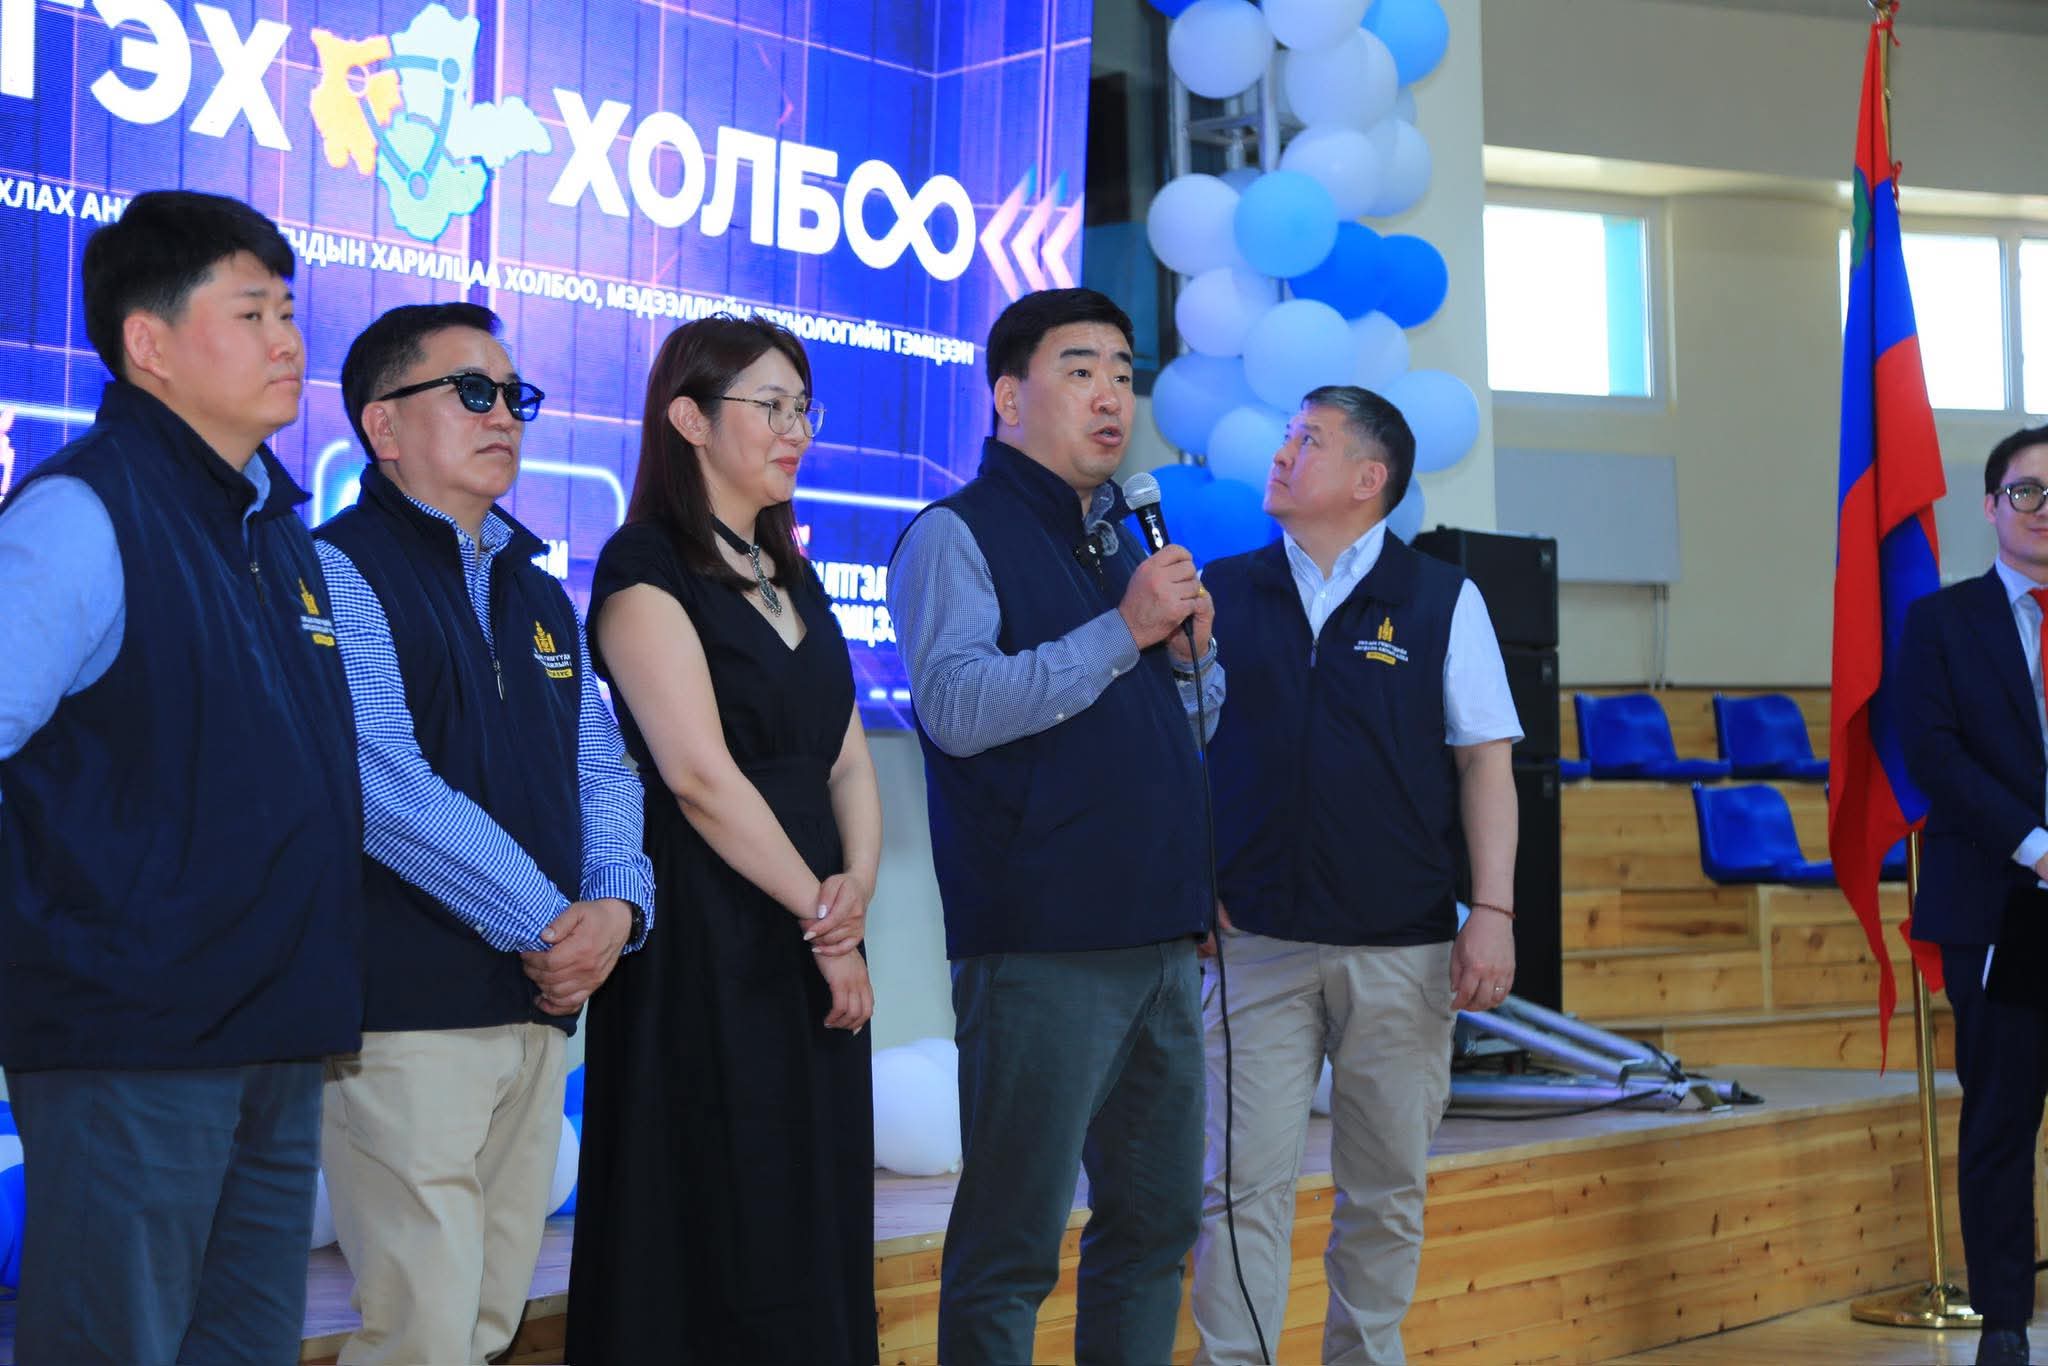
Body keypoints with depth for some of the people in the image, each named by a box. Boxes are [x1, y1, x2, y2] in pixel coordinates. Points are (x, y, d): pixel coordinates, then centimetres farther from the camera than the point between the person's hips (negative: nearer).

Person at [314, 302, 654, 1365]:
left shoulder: (539, 592, 19)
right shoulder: (340, 569, -5)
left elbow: (601, 767, 14)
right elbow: (384, 783, -16)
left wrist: (617, 903, -6)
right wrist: (545, 926, -14)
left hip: (540, 1001, 7)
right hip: (406, 1007, -7)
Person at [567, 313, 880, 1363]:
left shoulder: (789, 576, 17)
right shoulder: (647, 566, -7)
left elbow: (847, 758, 12)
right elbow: (699, 774, -16)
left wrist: (857, 885, -6)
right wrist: (822, 914, -12)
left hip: (814, 950, 8)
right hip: (706, 949, -7)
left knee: (816, 1234, 10)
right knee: (718, 1246, -2)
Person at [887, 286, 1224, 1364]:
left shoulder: (1125, 541, 19)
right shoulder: (958, 535, -3)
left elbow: (1207, 723, 28)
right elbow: (957, 708, -19)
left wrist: (1195, 646, 6)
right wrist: (1123, 630, -18)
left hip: (1159, 940, 8)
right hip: (1040, 943, -8)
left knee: (1156, 1221, 14)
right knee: (1010, 1244, -2)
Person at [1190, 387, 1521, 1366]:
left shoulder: (1442, 601, 5)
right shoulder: (1222, 593, 7)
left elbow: (1485, 763, 3)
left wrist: (1492, 914, -5)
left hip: (1401, 946, 0)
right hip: (1253, 938, 0)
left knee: (1386, 1189, 9)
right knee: (1245, 1181, -2)